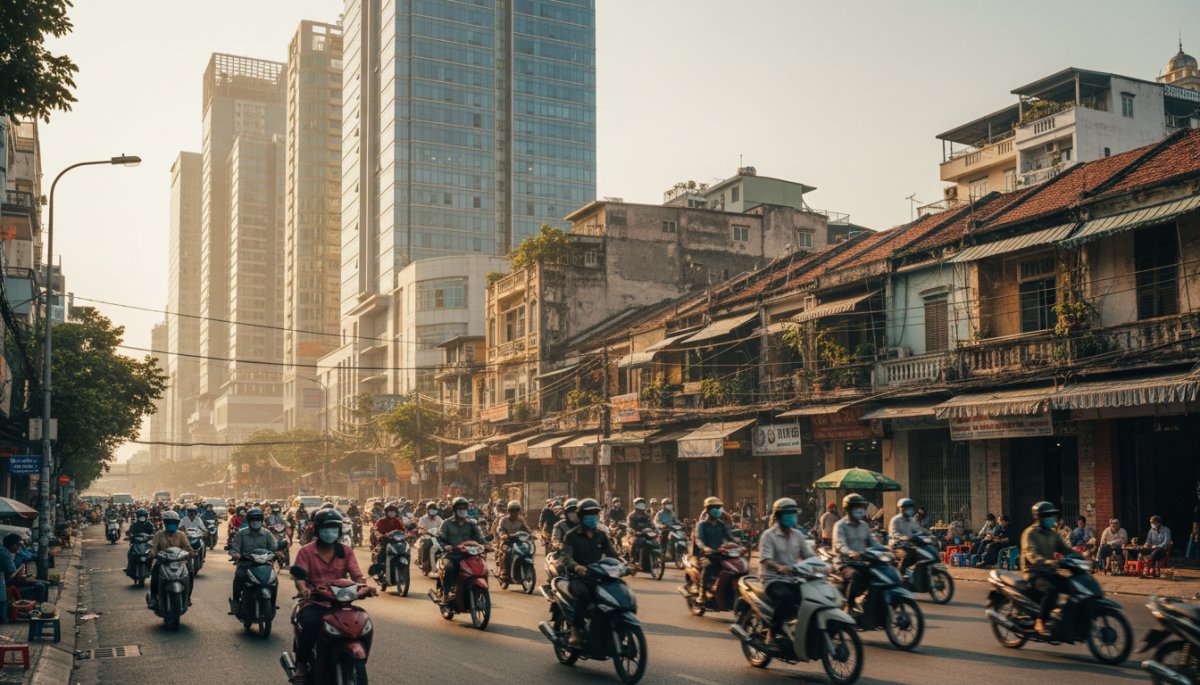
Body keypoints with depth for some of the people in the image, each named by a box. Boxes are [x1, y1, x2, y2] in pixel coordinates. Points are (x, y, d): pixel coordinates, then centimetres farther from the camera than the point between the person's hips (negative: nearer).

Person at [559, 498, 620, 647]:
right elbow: (566, 556, -17)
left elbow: (611, 554, 5)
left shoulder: (601, 535, 15)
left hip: (597, 577, 5)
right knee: (583, 594, -37)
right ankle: (576, 630, -25)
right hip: (578, 578, -4)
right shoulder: (572, 536, -1)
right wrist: (576, 566, -39)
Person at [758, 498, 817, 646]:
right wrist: (779, 567, -39)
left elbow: (809, 555, 11)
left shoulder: (797, 535, 15)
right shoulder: (769, 535, -5)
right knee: (786, 597, -36)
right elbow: (765, 559, -18)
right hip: (773, 580, -6)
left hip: (793, 579, 6)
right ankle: (775, 631, -20)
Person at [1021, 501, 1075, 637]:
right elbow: (1031, 553, -24)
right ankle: (1040, 622, -25)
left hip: (1050, 573, 7)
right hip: (1034, 574, -7)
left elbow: (1066, 549, 11)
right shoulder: (1030, 533, -8)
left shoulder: (1053, 534, 17)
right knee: (1051, 590, -35)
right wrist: (1046, 561, -43)